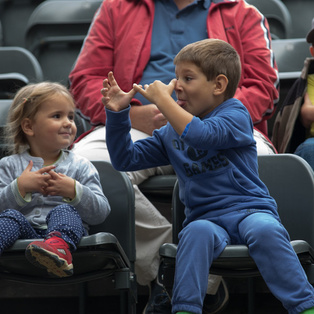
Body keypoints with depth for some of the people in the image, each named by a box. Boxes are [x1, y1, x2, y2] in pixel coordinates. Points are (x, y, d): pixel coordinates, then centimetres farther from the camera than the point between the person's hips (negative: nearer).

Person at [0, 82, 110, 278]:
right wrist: (19, 188, -9)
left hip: (65, 232, -1)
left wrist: (74, 191, -9)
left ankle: (59, 247, -63)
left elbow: (101, 212, 6)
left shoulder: (80, 166, 18)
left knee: (65, 211, -30)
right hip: (25, 233, 1)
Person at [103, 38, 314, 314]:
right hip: (206, 217, 3)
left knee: (264, 229, -37)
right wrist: (117, 113, 6)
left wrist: (163, 100, -13)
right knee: (197, 232, -35)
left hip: (248, 208, -3)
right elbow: (126, 159, 18)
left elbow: (200, 135, -20)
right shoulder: (170, 133, 17)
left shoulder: (235, 114, 0)